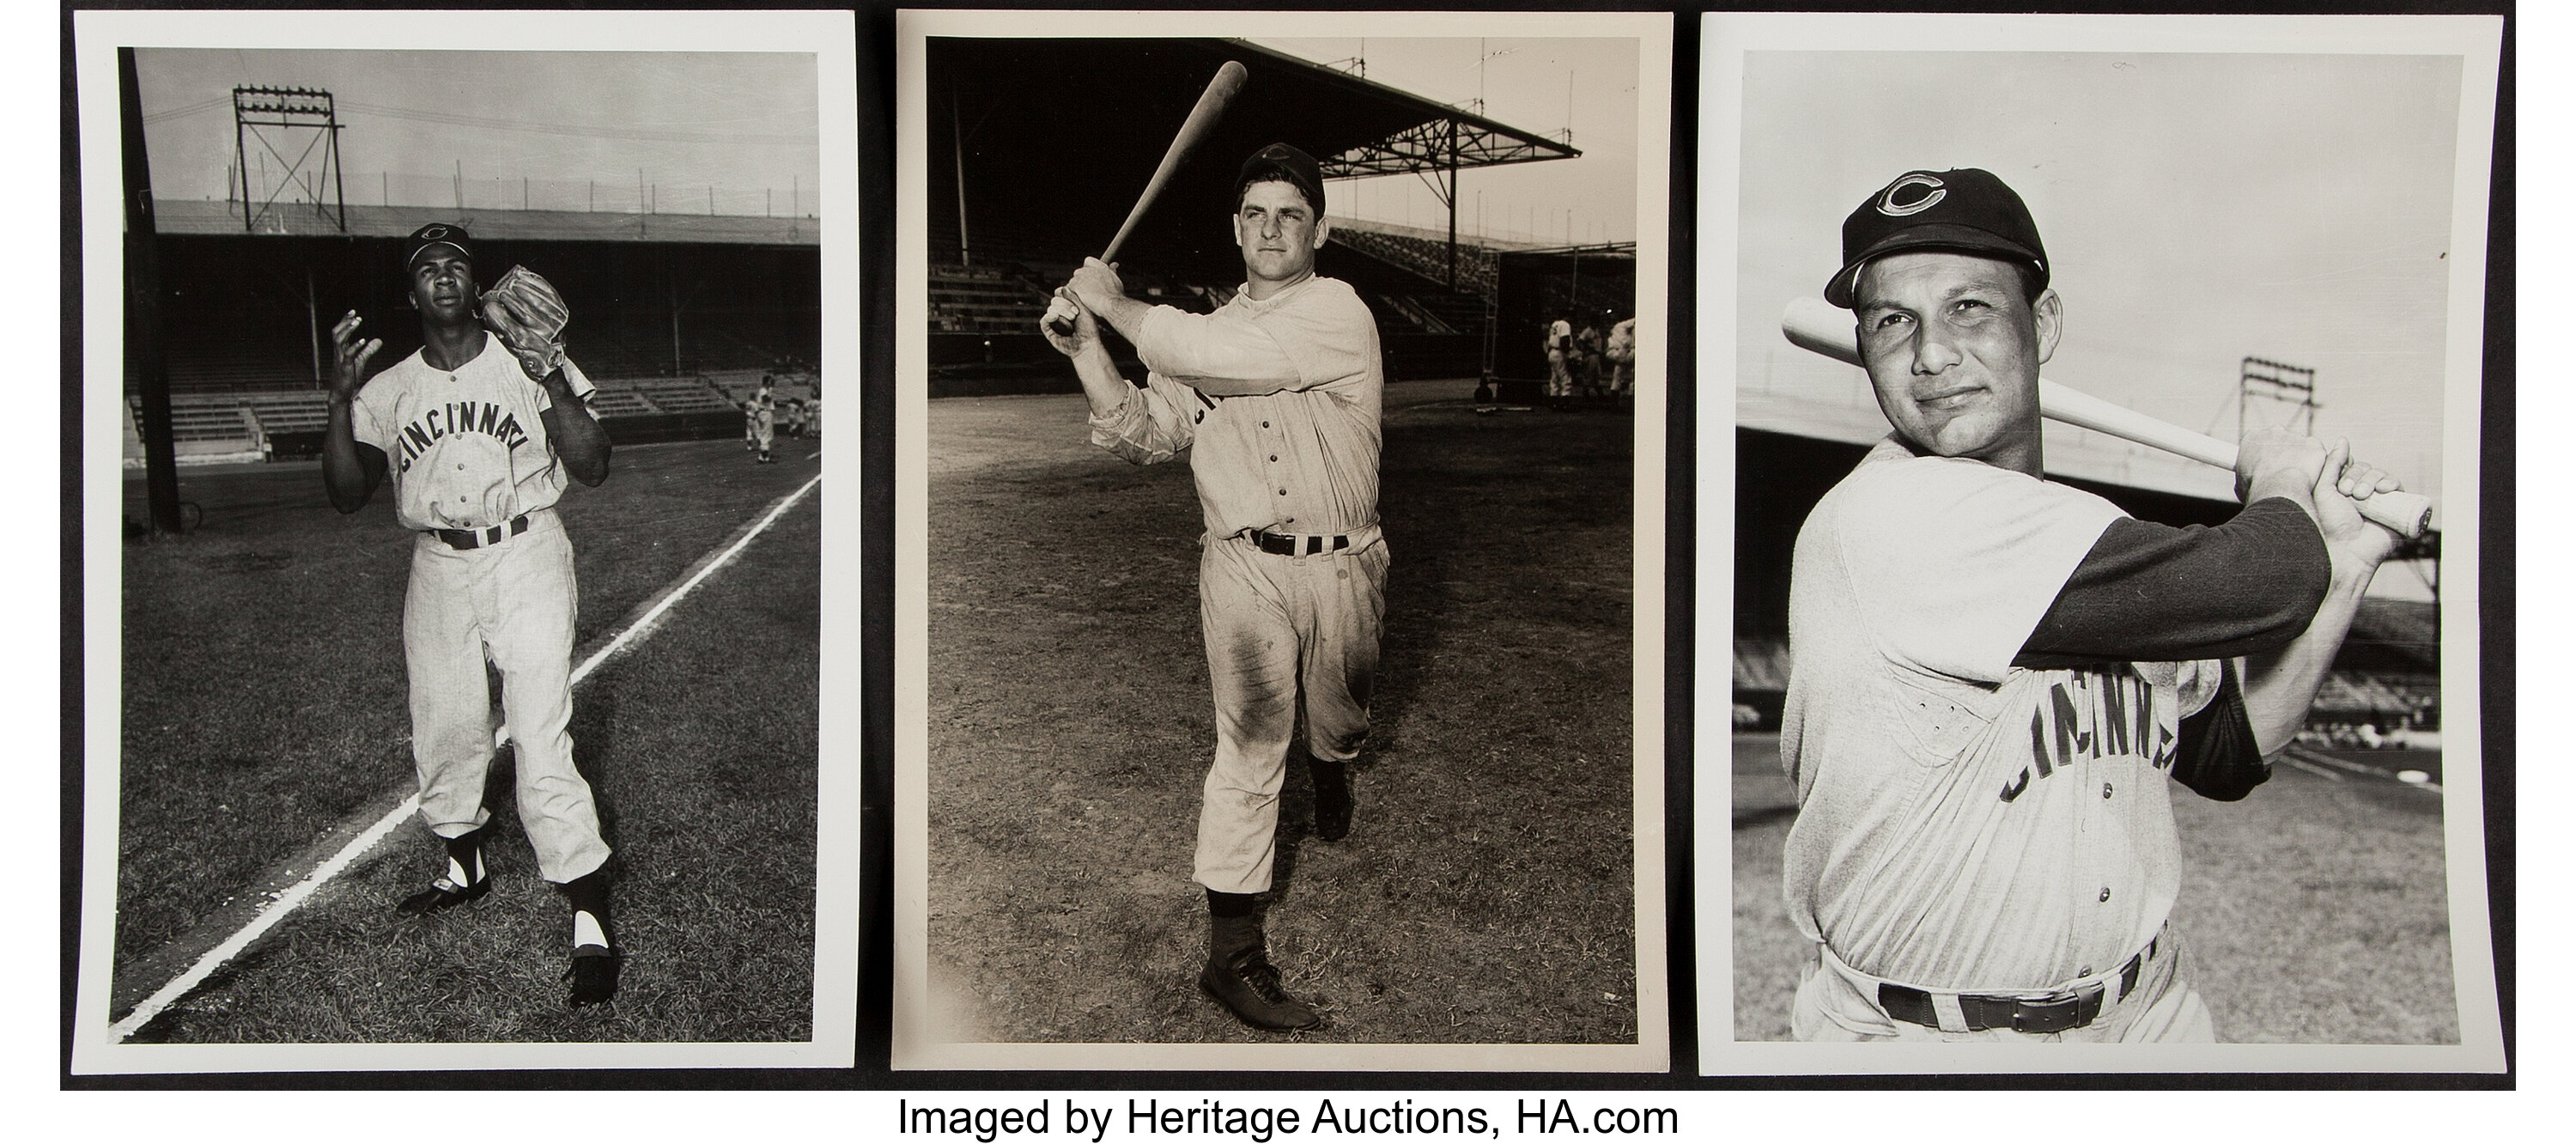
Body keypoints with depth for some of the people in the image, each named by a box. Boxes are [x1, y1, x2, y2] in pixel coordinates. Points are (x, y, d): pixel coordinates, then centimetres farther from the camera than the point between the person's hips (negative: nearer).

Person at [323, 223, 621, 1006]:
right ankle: (465, 869, 37)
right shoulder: (389, 389, 8)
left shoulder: (527, 366, 0)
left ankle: (590, 925, -10)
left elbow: (592, 468, -8)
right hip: (437, 570, 4)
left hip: (526, 559, -4)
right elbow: (347, 494, 1)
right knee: (442, 728, 12)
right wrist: (342, 400, -11)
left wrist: (553, 380, -20)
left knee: (542, 739, -12)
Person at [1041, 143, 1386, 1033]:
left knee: (1338, 719, 19)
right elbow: (1148, 437, 3)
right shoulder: (1207, 331, 10)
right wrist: (1087, 351, -10)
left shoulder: (1337, 311, -7)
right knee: (1249, 747, -8)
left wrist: (1117, 304, -13)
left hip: (1341, 567, -1)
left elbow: (1232, 356, -22)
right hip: (1243, 566, 1)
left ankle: (1330, 772, 57)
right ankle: (1233, 951, -4)